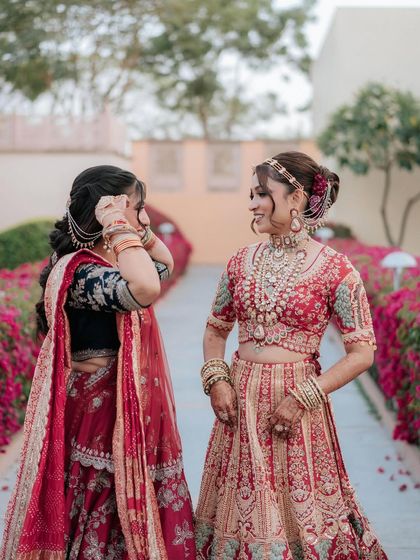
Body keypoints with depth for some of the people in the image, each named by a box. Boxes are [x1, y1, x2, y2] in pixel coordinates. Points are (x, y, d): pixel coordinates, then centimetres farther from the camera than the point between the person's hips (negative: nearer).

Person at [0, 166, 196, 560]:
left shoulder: (105, 260, 9)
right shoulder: (81, 271, -22)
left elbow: (164, 264, 23)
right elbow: (145, 289, -40)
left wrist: (141, 230, 6)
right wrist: (120, 228, -28)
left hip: (124, 404, 10)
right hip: (99, 408, -10)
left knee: (128, 510, 17)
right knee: (103, 521, 1)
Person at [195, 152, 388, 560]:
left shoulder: (335, 270, -10)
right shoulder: (241, 262, 4)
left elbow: (362, 352, -9)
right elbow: (216, 329, 15)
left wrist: (304, 397, -15)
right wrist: (216, 380, -2)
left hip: (296, 400, -4)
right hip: (240, 400, 4)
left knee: (301, 512, 8)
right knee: (241, 507, 13)